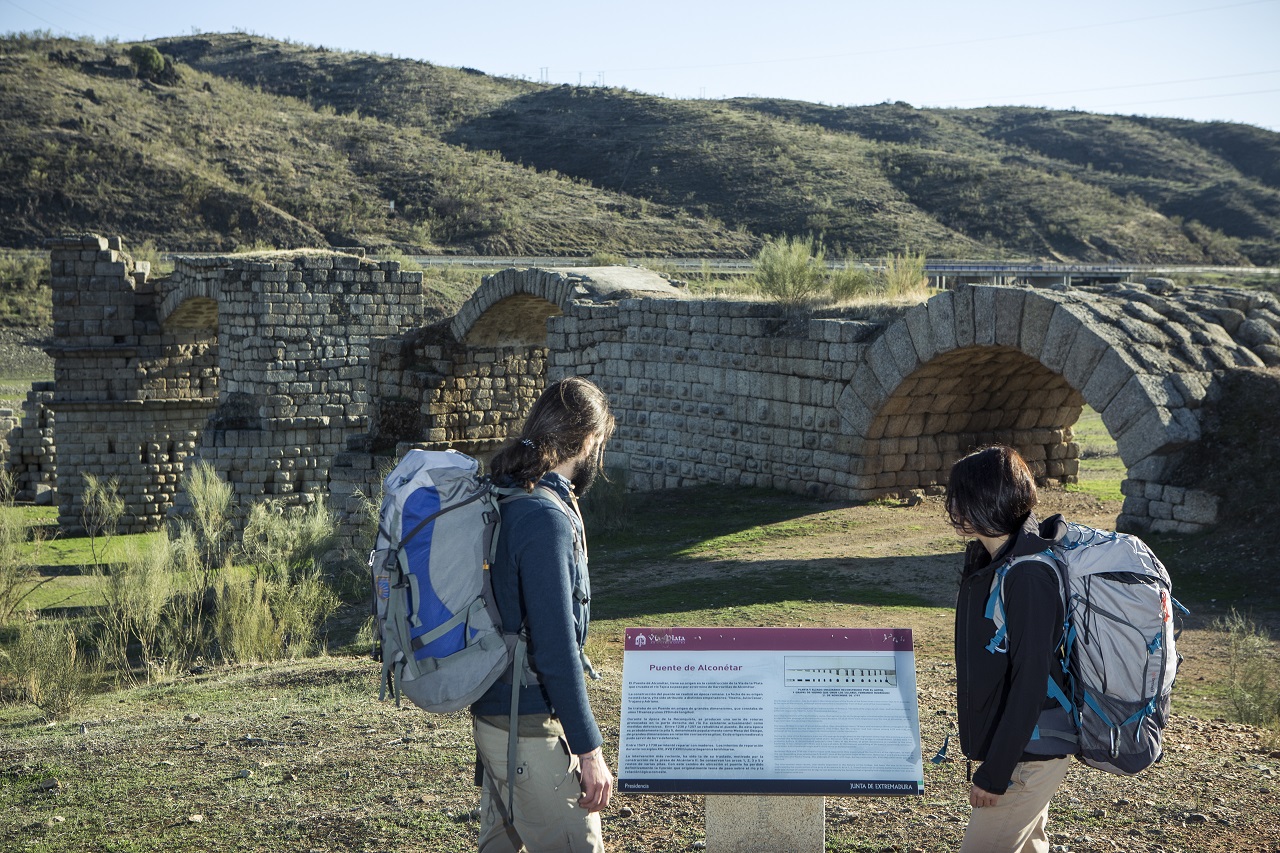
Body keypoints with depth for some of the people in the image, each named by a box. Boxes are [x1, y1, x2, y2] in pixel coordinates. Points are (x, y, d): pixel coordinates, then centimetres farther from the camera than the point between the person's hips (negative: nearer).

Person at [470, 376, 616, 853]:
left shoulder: (504, 500, 8)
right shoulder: (546, 519, -21)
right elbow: (555, 649, -24)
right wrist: (589, 751, -19)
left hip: (493, 715, 10)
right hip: (532, 729, -10)